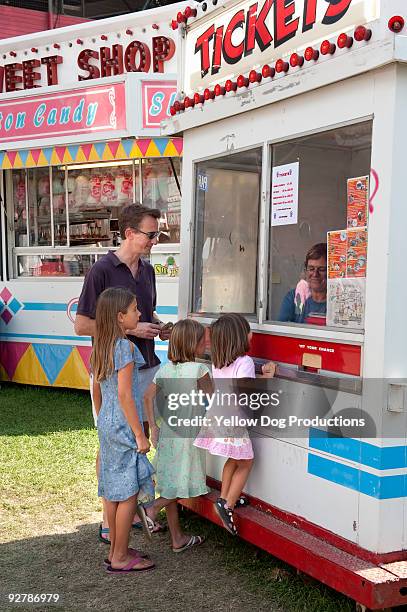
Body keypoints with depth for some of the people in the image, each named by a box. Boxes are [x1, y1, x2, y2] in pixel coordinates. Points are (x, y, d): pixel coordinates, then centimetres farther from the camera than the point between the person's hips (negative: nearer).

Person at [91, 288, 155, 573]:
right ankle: (120, 558, 10)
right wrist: (140, 434, -16)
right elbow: (125, 395, -21)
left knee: (113, 490, 16)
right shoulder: (125, 346, -18)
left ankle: (116, 549, 27)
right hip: (124, 427, -9)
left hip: (107, 425, 9)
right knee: (129, 493, 1)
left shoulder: (101, 346, 8)